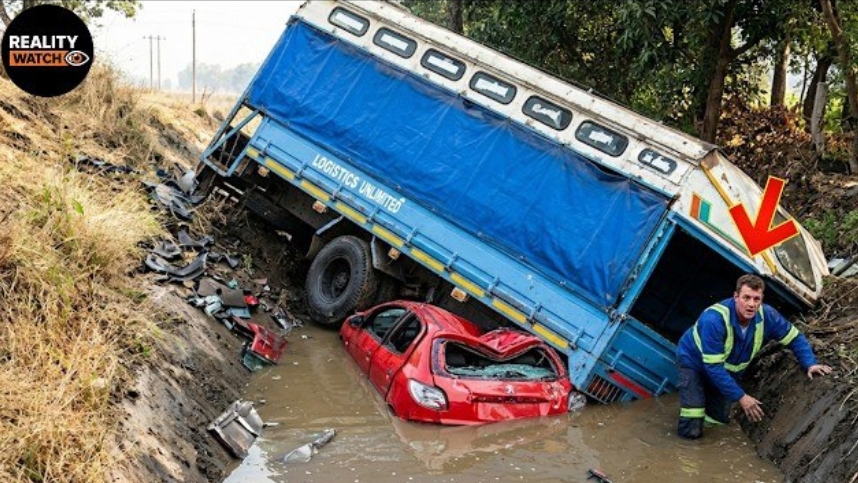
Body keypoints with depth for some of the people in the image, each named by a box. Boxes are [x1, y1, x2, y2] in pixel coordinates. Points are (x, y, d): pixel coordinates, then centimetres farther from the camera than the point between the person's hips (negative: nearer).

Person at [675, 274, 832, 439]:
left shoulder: (766, 316, -22)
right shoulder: (714, 320, -39)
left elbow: (795, 337, -4)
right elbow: (713, 366, -34)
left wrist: (810, 364, -18)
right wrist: (741, 396, -32)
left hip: (728, 371, 6)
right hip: (694, 362, -5)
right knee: (692, 431, -14)